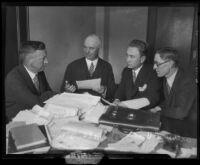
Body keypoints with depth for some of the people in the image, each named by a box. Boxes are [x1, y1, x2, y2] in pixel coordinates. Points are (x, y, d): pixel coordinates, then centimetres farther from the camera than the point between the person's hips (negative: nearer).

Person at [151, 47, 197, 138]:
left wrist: (159, 110, -14)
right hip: (173, 121, 6)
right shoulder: (166, 77, 1)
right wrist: (159, 108, -6)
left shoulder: (187, 80, -23)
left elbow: (181, 113, -27)